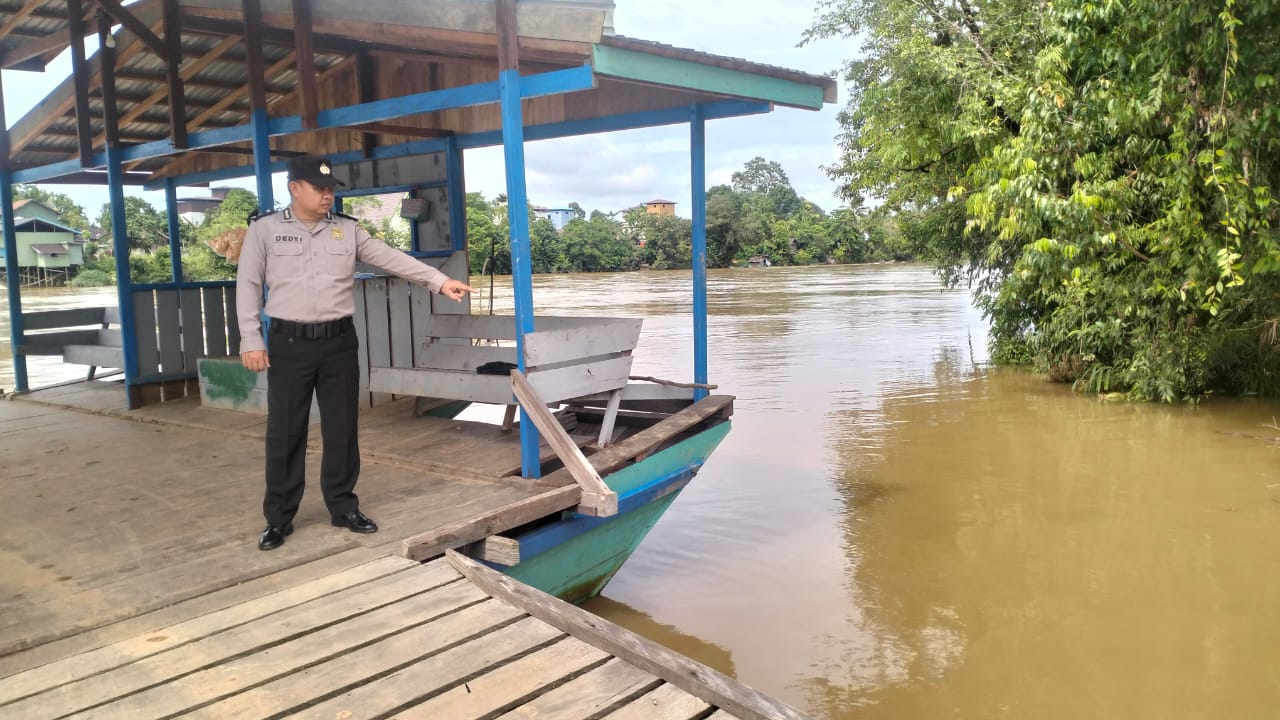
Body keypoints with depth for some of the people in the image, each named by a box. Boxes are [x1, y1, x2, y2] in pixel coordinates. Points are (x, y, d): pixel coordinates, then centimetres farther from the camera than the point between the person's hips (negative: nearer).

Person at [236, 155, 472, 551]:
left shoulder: (347, 229, 5)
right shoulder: (264, 229, 0)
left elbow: (392, 258, 0)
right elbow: (248, 285, 0)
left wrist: (439, 280, -10)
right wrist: (251, 340, -6)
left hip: (339, 342, 2)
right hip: (289, 344, -2)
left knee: (342, 428, 8)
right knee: (284, 433, 4)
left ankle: (343, 507, 22)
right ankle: (278, 518, 15)